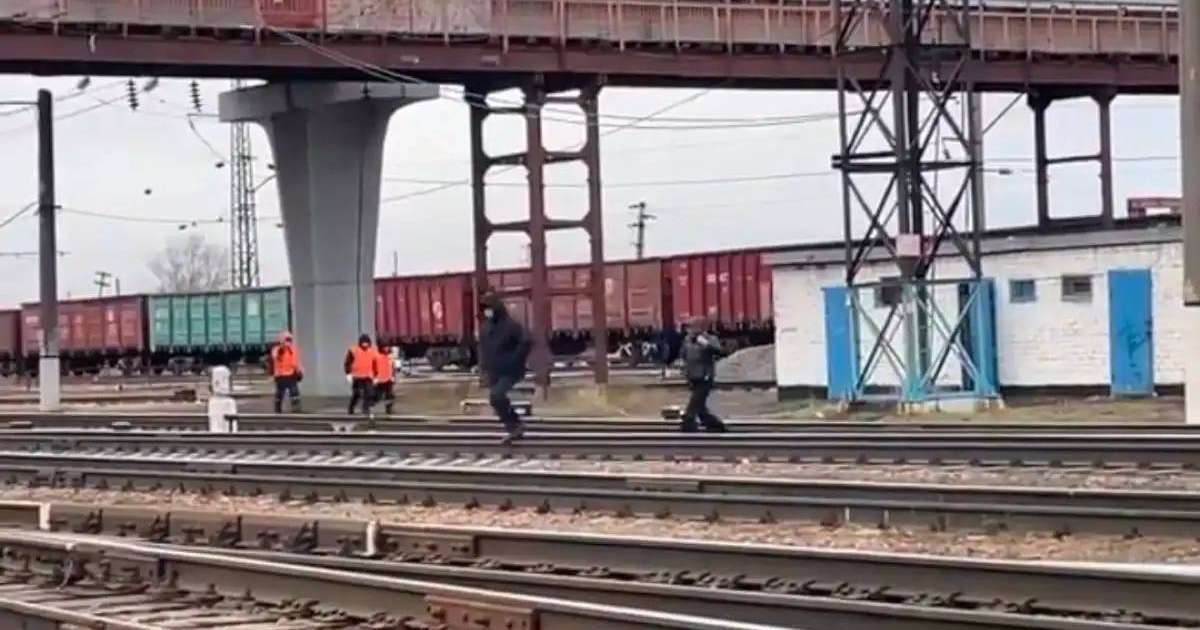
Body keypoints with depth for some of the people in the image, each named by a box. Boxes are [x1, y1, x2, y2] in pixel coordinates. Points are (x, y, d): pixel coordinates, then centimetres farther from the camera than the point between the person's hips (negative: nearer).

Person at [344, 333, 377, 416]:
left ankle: (366, 410, -1)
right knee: (356, 394, 0)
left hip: (368, 377, 3)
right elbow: (347, 363, 0)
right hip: (357, 377, -3)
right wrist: (348, 374, -9)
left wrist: (375, 376, 15)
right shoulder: (353, 350, -3)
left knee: (369, 394, -7)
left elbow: (375, 365, 15)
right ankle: (350, 408, 21)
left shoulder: (373, 351, 8)